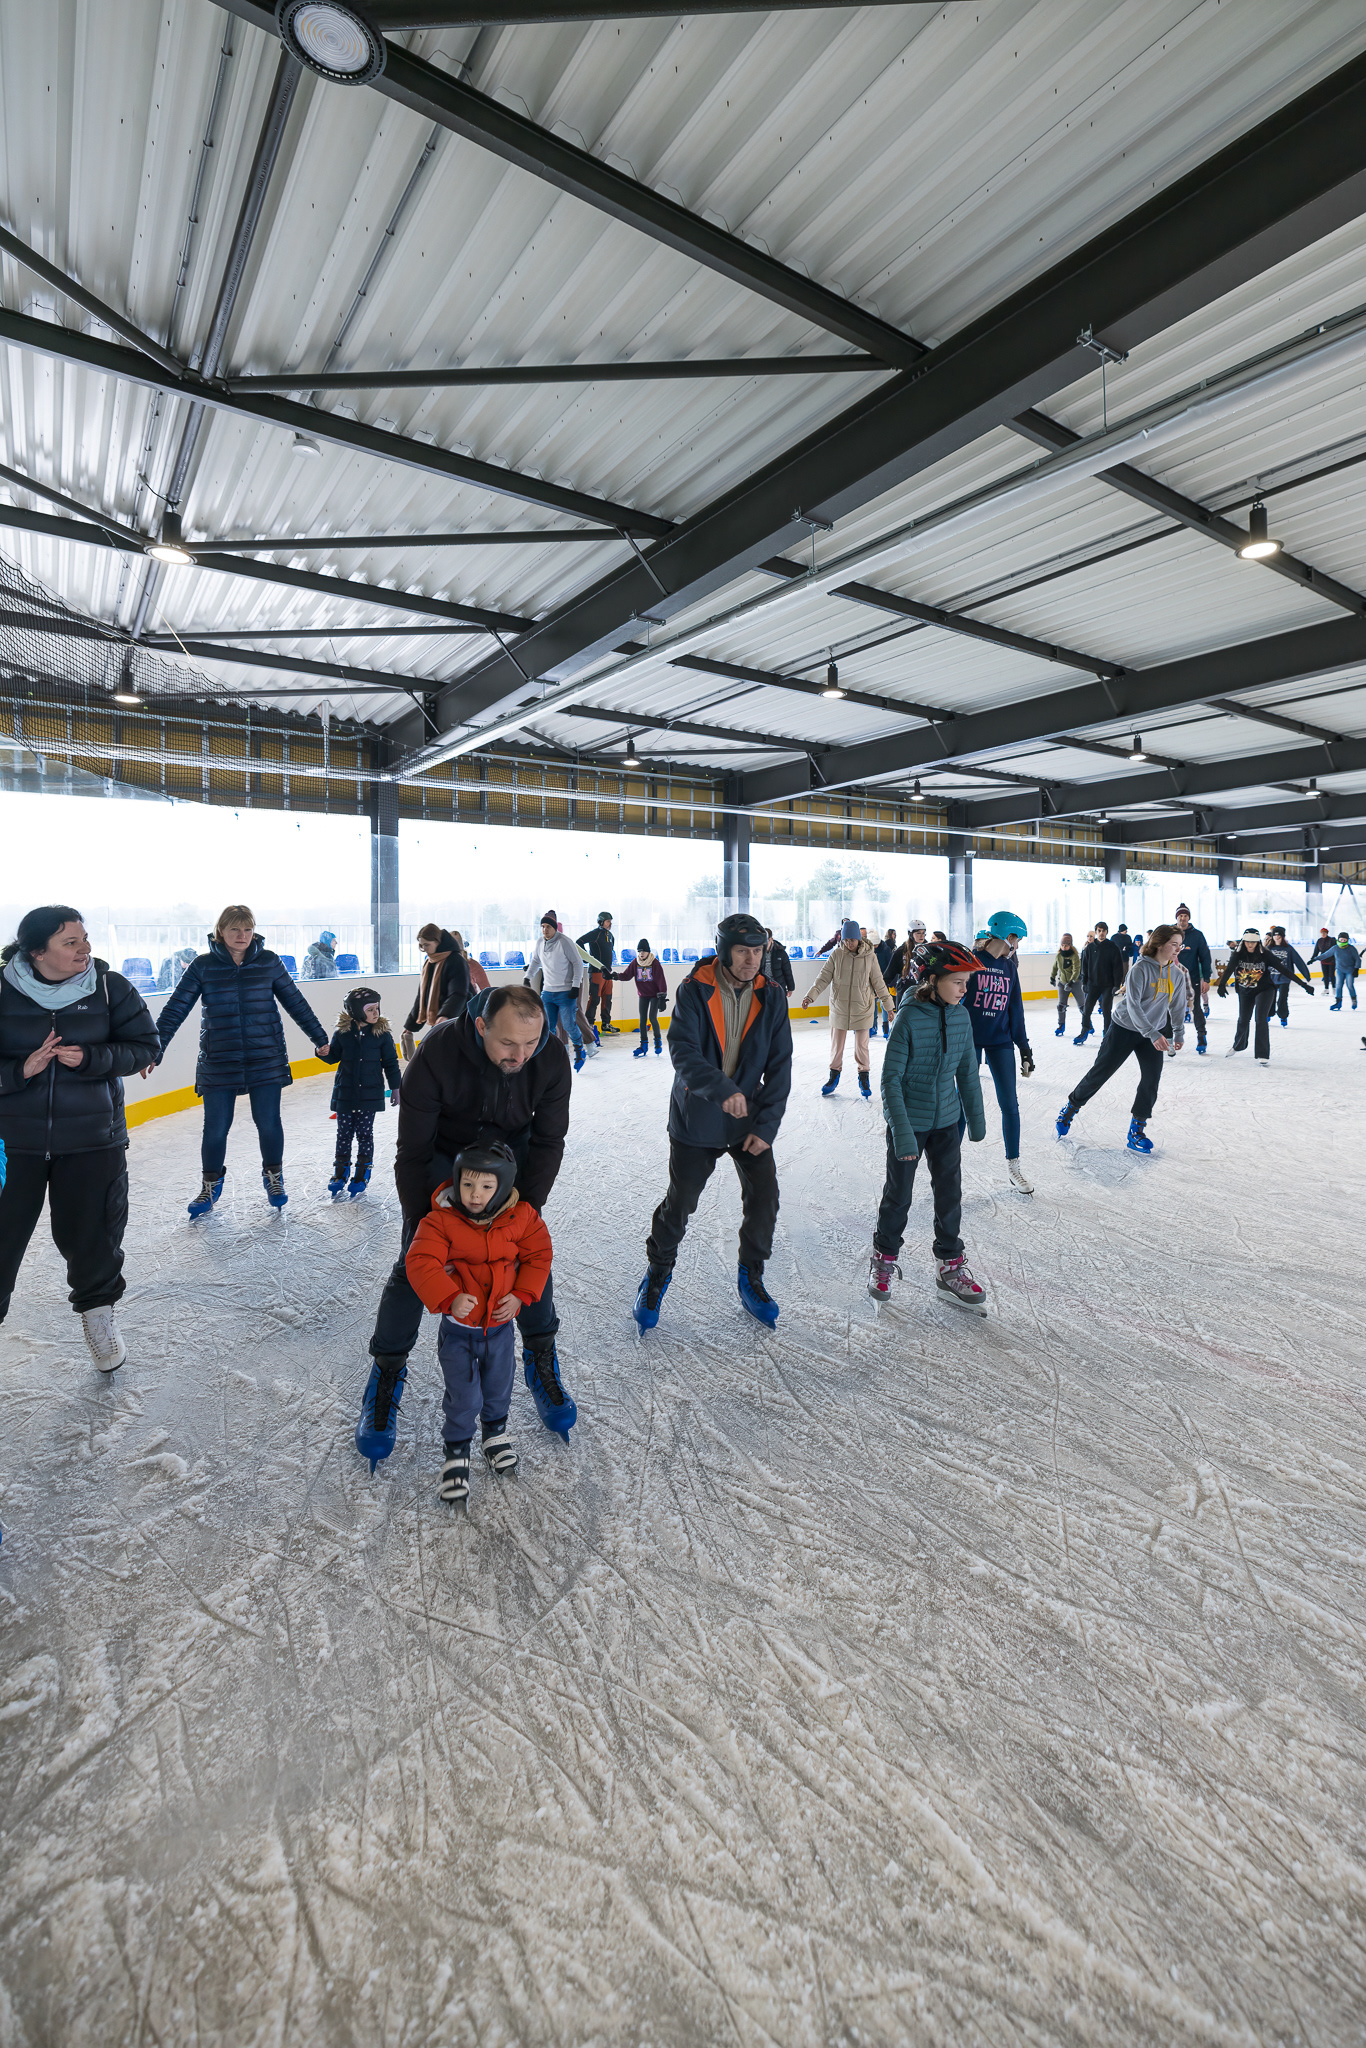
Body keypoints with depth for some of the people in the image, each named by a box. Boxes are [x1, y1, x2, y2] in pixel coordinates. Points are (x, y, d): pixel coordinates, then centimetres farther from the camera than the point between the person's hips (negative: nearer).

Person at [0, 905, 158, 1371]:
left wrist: (91, 1058, -18)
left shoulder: (110, 987, -6)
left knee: (90, 1232, 12)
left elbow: (144, 1047, -3)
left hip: (92, 1137, 1)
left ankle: (97, 1307, 36)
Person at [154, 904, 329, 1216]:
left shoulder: (269, 962, 0)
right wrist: (153, 1050, -4)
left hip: (266, 1060, 0)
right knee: (215, 1128, 6)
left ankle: (273, 1176, 30)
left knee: (269, 1123, 5)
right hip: (218, 1063, 0)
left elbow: (296, 1004, 7)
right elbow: (175, 1010, 0)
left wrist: (320, 1039, 11)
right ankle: (211, 1184, 29)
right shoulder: (203, 966, -2)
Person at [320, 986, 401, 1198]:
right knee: (344, 1132, 9)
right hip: (345, 1093, 1)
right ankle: (341, 1171, 24)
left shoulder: (382, 1034, -5)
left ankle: (362, 1174, 18)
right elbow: (334, 1056, 8)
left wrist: (395, 1087, 1)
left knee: (364, 1133, 5)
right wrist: (325, 1052, -15)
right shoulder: (342, 1033, -4)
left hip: (370, 1094, -1)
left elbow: (390, 1062, 1)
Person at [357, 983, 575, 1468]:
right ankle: (386, 1374, 19)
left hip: (510, 1151, 2)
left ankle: (541, 1362, 22)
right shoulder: (436, 1054, -37)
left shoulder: (551, 1058, -29)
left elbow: (547, 1144, -15)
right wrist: (423, 1226, -24)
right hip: (442, 1153, -2)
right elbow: (413, 1152, -26)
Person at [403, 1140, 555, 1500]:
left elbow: (539, 1256, -3)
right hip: (458, 1327, -3)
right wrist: (449, 1298, -35)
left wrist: (520, 1295, -12)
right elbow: (420, 1263, -25)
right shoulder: (440, 1220, -20)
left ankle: (495, 1430, 50)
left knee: (499, 1386, 21)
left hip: (500, 1324, 3)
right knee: (463, 1396, 3)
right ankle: (456, 1450, 29)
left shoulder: (521, 1217, -12)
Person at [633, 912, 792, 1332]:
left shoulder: (771, 998, -4)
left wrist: (766, 1126, -9)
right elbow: (683, 1052, -24)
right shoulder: (694, 991, -14)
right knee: (680, 1201, 6)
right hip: (696, 1119, -3)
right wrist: (722, 1089, -40)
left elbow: (779, 1067, -3)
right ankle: (658, 1270, 32)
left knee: (764, 1197, 3)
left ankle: (751, 1277, 27)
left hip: (751, 1118, 3)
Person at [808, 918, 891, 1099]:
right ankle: (834, 1075, 27)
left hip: (862, 1009, -1)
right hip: (839, 1008, 1)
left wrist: (888, 1006, 3)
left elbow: (878, 982, 1)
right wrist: (811, 995, -16)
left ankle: (864, 1077, 24)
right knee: (836, 1044, 10)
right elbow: (824, 977, -4)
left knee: (861, 1045, 7)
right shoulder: (837, 954, -5)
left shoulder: (870, 956, -5)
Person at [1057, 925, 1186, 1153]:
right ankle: (1070, 1108, 22)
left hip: (1154, 1033, 5)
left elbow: (1177, 1006, 12)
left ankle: (1136, 1131, 5)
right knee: (1100, 1073, 1)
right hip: (1124, 1028, -5)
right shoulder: (1140, 969, -21)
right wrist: (1153, 1034, -34)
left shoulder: (1177, 975, -1)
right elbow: (1133, 1005, -28)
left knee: (1152, 1077, -7)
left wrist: (1178, 1034, 8)